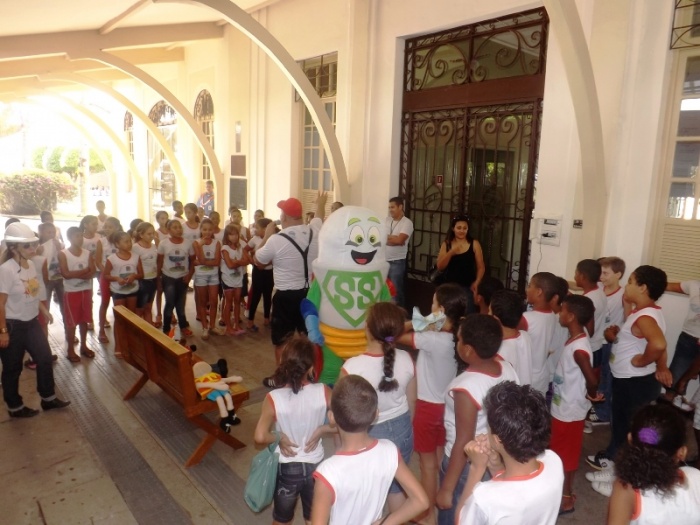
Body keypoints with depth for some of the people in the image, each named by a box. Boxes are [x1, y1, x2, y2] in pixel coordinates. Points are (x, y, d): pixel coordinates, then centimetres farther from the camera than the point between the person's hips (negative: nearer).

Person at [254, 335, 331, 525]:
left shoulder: (274, 398, -23)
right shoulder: (323, 392, -19)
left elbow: (260, 437, -26)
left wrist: (279, 437, -9)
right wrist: (321, 430, -6)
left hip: (286, 468, -1)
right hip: (315, 465, 1)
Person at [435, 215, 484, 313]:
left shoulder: (474, 244, 0)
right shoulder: (446, 244, 3)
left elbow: (481, 267, 1)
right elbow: (440, 267, -3)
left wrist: (476, 282, -13)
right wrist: (451, 253, -16)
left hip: (467, 287, -2)